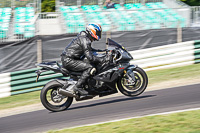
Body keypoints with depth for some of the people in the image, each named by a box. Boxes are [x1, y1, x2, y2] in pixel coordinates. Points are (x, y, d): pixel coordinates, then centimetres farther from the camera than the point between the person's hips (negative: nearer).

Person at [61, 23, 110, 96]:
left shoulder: (84, 37, 17)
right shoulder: (85, 40, -15)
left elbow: (89, 50, 35)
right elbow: (90, 57, -23)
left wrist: (101, 51, 29)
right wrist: (103, 59, -19)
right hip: (68, 60, -11)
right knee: (90, 68, -20)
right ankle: (78, 87, -22)